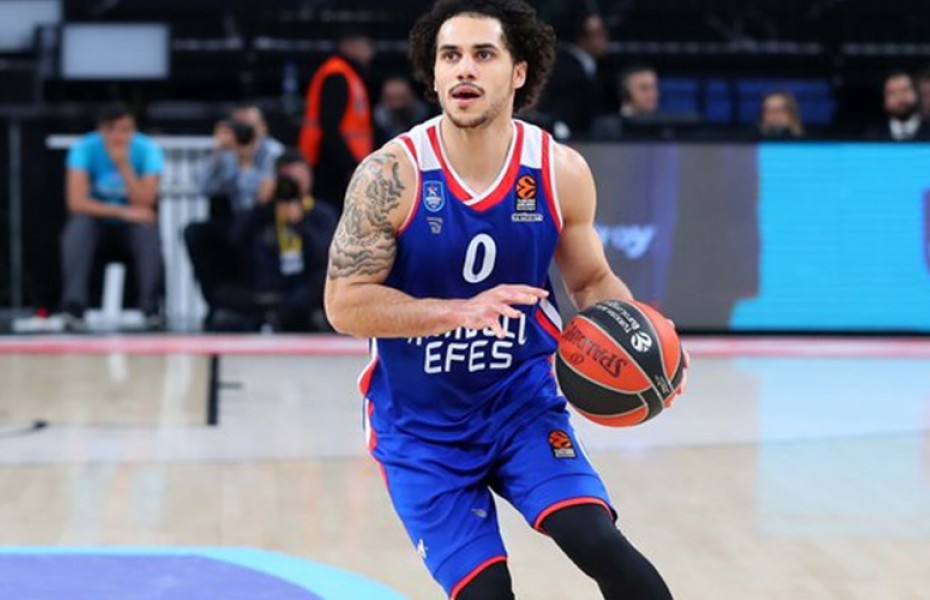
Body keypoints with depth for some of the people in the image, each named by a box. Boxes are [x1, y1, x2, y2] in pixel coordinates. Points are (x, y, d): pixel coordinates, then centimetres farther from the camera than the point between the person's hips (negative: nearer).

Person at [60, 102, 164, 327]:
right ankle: (74, 305, -37)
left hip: (133, 219, 0)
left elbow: (144, 204, -21)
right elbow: (76, 202, -23)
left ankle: (150, 306, -29)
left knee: (149, 231, -33)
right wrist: (123, 212, -29)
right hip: (97, 218, 0)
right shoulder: (84, 148, -16)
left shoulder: (148, 150, -15)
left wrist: (124, 165, -31)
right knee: (77, 228, -33)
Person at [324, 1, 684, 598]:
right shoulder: (391, 176, -16)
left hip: (522, 398, 2)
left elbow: (592, 281, 8)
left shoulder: (561, 172, -7)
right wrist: (460, 310, -30)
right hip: (421, 422, -1)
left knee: (596, 541, -20)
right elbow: (345, 304, -16)